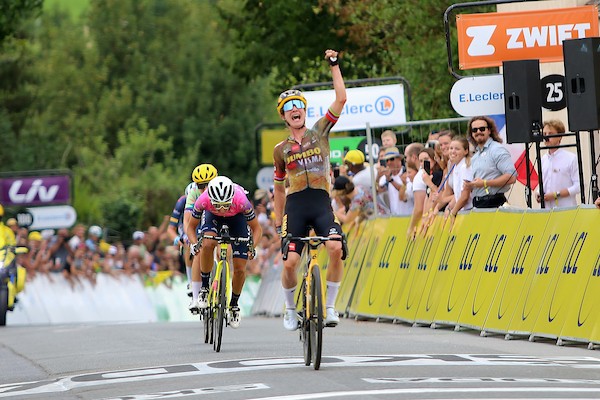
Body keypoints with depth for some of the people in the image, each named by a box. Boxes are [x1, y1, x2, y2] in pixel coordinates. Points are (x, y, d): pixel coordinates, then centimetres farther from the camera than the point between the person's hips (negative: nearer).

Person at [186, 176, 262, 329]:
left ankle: (234, 305, 20)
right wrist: (194, 244, -39)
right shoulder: (203, 200, -37)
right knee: (207, 244, -33)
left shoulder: (241, 201, -40)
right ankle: (204, 288, -15)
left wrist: (252, 247, -40)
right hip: (212, 216, 0)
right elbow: (191, 227, -20)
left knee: (240, 269, -6)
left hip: (237, 218, 0)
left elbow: (256, 228, -23)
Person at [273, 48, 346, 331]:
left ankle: (330, 305, -13)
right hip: (295, 206, 1)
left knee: (336, 248, -26)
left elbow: (341, 99, -1)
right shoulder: (281, 150, 11)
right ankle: (290, 309, 15)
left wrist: (334, 66, -3)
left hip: (321, 203, -1)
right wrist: (278, 220, 19)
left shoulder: (319, 131, 9)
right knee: (290, 262, -11)